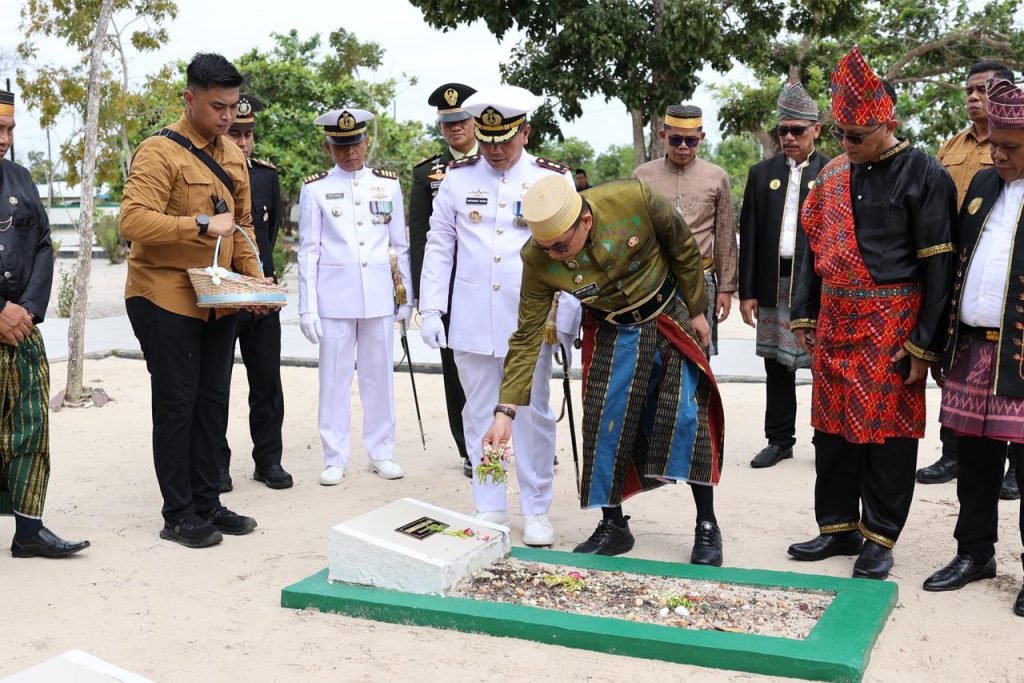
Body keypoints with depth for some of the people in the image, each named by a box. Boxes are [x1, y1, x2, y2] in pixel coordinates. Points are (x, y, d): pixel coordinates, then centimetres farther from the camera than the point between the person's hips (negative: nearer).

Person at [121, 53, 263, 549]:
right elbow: (133, 222, -24)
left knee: (213, 401, 11)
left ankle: (208, 503, 22)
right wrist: (201, 223, -31)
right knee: (176, 404, -1)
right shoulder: (160, 152, -13)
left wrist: (254, 277, 4)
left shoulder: (233, 154, 10)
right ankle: (179, 515, 10)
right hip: (165, 299, -7)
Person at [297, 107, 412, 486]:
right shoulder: (315, 189, 2)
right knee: (334, 378, 3)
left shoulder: (388, 184, 7)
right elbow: (308, 250, 1)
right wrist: (307, 306, -4)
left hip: (379, 295, 2)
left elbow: (400, 245, 10)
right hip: (334, 297, -1)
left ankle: (381, 452, 19)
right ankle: (335, 458, 13)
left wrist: (406, 297, 9)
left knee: (379, 376, 8)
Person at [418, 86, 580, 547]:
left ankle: (536, 510, 16)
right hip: (471, 323, 2)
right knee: (480, 415, 8)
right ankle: (489, 507, 19)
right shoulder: (457, 178, 6)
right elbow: (439, 247, 8)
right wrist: (430, 309, 2)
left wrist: (568, 319, -7)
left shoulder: (554, 180, 1)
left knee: (533, 415, 4)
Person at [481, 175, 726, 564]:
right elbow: (528, 338, -18)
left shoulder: (633, 199, -30)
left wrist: (696, 310, -2)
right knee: (605, 428, -2)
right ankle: (613, 527, 18)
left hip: (671, 319, -1)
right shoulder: (538, 261, -25)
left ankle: (707, 526, 12)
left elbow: (683, 249, -11)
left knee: (688, 418, -4)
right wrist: (505, 411, -25)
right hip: (612, 335, 1)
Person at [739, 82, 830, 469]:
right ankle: (779, 439, 21)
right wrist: (747, 291, 2)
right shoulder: (762, 174, 10)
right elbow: (749, 236, 7)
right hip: (772, 284, 3)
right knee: (776, 365, 10)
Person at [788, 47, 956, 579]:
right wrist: (805, 315, 9)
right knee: (831, 425, 10)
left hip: (891, 328, -6)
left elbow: (938, 265, -10)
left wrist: (925, 344, -12)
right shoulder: (832, 172, 9)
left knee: (887, 433, 2)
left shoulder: (924, 176, -9)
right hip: (835, 321, 6)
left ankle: (879, 538, 15)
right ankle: (838, 527, 23)